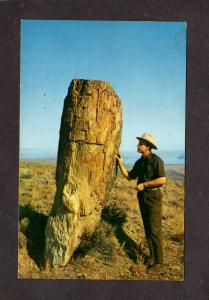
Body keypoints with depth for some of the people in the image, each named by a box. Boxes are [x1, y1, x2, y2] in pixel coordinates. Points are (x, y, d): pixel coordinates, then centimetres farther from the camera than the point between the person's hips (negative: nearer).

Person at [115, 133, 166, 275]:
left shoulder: (156, 160, -14)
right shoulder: (139, 162, 10)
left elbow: (163, 179, -22)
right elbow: (129, 176, 15)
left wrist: (144, 184, -19)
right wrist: (120, 162, 7)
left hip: (153, 196, -8)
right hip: (142, 197, 8)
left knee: (155, 230, -6)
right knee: (147, 228, 13)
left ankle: (159, 263, 2)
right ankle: (152, 256, 26)